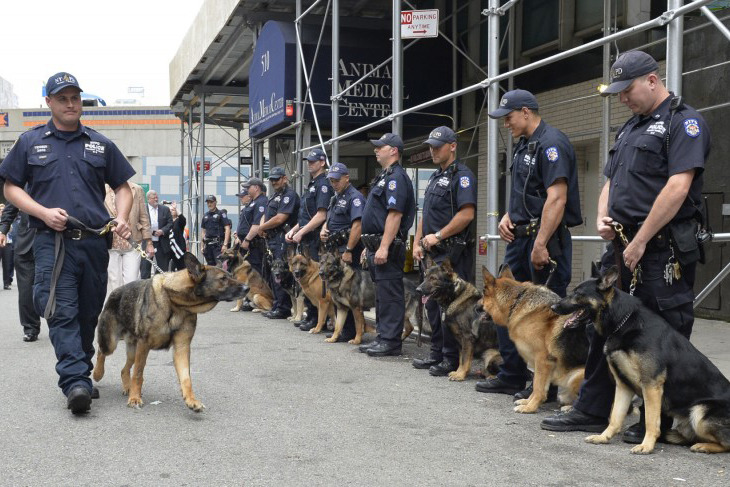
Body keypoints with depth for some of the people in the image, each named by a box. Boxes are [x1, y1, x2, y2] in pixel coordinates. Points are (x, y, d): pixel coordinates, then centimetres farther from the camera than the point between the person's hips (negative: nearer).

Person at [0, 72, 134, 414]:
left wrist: (121, 218, -3)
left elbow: (123, 187, 17)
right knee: (62, 313, -14)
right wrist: (43, 212, -9)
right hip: (52, 242, -2)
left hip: (94, 242, 3)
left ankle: (80, 374, 26)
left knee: (88, 315, 10)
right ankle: (75, 383, -20)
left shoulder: (101, 145, 14)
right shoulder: (30, 142, 9)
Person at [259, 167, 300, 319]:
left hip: (282, 239, -10)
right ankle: (277, 306, 20)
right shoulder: (275, 196, 22)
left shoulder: (289, 195, -10)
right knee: (273, 275, 13)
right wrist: (262, 226, 1)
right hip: (272, 240, 10)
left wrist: (262, 227, -7)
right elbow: (266, 215, 24)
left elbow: (279, 218, -18)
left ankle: (282, 308, -6)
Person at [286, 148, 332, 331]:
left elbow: (321, 215, -20)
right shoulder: (311, 184, 20)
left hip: (317, 240, -10)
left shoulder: (323, 185, -11)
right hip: (307, 241, 10)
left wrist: (301, 232, -17)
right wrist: (293, 230, 13)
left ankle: (318, 319, -2)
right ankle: (310, 316, 19)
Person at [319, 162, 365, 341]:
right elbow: (329, 219, 30)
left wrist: (348, 250, -23)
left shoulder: (354, 197, -12)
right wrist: (324, 230, 7)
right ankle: (340, 328, 22)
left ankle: (350, 331, -1)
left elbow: (357, 226, -21)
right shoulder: (336, 198, 19)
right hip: (335, 249, 10)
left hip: (348, 251, -10)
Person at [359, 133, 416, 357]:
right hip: (377, 245, 11)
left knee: (390, 294, -7)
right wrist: (369, 246, 24)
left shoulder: (396, 177, -13)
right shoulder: (384, 177, 21)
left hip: (388, 247, -11)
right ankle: (383, 337, 20)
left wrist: (383, 247, -26)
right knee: (382, 294, 14)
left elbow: (395, 214, -22)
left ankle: (390, 341, -4)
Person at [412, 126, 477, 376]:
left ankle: (452, 359, -1)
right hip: (434, 253, 10)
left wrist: (438, 236, -17)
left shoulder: (462, 175, -9)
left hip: (453, 252, -10)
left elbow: (467, 214, -20)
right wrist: (418, 242, 15)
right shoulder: (434, 177, 20)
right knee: (433, 303, 13)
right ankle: (437, 354, 22)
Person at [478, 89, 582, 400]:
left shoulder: (551, 144, -14)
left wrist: (540, 244, -25)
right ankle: (512, 376, 22)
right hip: (519, 237, 10)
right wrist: (508, 217, 8)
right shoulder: (523, 146, 17)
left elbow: (556, 198, -22)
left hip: (545, 238, -10)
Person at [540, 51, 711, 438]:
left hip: (663, 250, -9)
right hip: (621, 246, 9)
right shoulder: (630, 127, 20)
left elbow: (677, 187, -18)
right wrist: (602, 217, 4)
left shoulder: (683, 121, -8)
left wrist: (640, 241, -18)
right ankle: (593, 410, 21)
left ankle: (658, 421, 11)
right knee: (602, 326, 11)